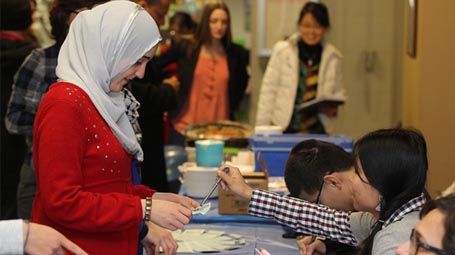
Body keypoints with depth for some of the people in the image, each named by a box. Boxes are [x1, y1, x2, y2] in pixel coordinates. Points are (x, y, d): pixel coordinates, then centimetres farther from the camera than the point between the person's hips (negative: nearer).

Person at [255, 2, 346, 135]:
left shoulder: (333, 57, 5)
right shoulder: (282, 50, -1)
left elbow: (339, 92, 14)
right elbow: (269, 89, 1)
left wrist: (332, 108, -8)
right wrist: (262, 128, -3)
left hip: (317, 130, 2)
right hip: (284, 128, -1)